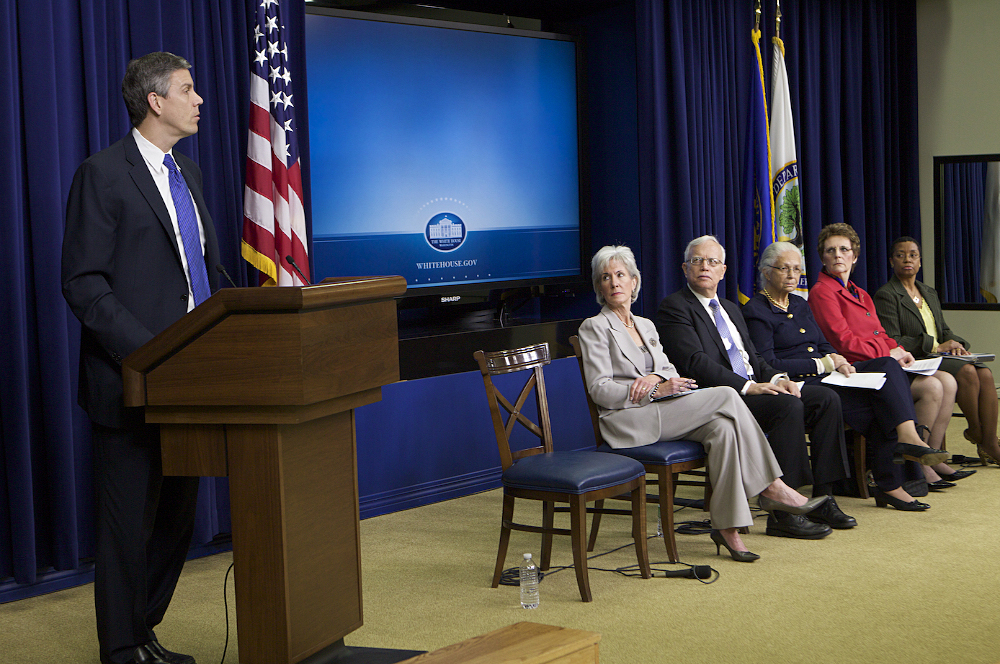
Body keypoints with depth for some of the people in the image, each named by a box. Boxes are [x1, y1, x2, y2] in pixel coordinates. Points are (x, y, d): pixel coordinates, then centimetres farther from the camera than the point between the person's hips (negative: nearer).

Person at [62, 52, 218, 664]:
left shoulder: (187, 174, 15)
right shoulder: (104, 174, -9)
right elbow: (83, 283, -14)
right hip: (130, 383, -8)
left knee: (177, 518, 14)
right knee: (130, 522, 1)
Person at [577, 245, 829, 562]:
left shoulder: (645, 325, 23)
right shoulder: (594, 328, 2)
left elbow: (670, 371, 17)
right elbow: (600, 390, -8)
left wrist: (657, 377, -9)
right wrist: (655, 390, -16)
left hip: (660, 414, 6)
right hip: (628, 421, -6)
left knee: (722, 427, -26)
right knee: (726, 396, -22)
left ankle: (727, 525, -27)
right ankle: (771, 487, -17)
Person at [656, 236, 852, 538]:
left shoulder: (731, 309, 26)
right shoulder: (674, 307, -3)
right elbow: (696, 363, -15)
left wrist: (775, 377, 0)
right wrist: (748, 386, -22)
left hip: (754, 388, 9)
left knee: (827, 399, -7)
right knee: (788, 405, -30)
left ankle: (822, 499, -6)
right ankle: (782, 514, -28)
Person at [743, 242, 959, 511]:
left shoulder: (799, 304, 23)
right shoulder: (755, 311, -3)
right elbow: (767, 365, -12)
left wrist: (836, 359, -3)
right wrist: (822, 364, -13)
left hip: (824, 376, 7)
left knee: (886, 366, -19)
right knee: (876, 404, -26)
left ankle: (908, 436, -33)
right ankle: (890, 485, -25)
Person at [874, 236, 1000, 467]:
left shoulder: (930, 293, 22)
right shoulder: (886, 295, -3)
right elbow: (891, 341, -12)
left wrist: (956, 343, -1)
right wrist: (936, 346, -16)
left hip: (939, 355, 7)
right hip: (913, 362, -7)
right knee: (967, 372, -28)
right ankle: (975, 432, -7)